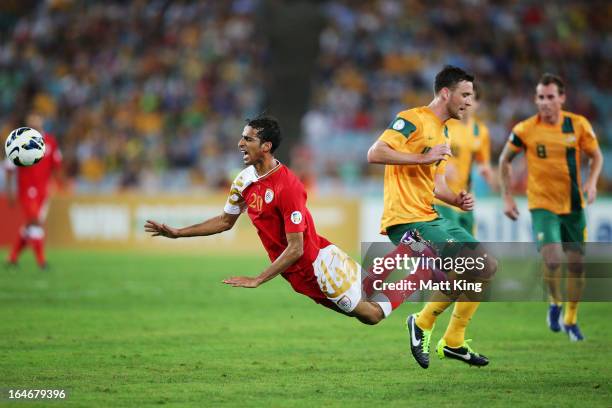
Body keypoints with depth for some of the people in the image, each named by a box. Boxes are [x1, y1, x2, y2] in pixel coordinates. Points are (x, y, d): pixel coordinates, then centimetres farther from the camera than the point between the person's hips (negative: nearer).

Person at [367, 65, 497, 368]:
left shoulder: (443, 133, 21)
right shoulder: (412, 120, -9)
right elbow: (375, 153, -21)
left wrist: (457, 200, 6)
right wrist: (423, 157, -22)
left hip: (431, 217, 10)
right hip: (406, 219, -10)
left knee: (487, 267, 8)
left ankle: (453, 342, 17)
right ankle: (422, 323, 2)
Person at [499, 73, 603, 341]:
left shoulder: (578, 125, -5)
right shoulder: (525, 130, -9)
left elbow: (596, 155, 9)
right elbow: (505, 161, 6)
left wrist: (592, 181, -10)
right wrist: (507, 197, 3)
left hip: (573, 206, 2)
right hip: (542, 205, -2)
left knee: (576, 263, 5)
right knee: (552, 259, -20)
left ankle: (570, 320, 25)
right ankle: (554, 304, 10)